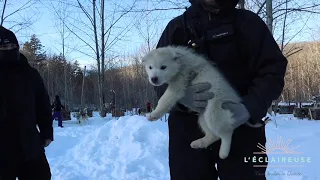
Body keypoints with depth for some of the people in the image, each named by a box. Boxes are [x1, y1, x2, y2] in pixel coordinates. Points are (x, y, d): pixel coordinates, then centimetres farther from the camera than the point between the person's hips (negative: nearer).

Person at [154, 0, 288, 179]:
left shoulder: (248, 22, 5)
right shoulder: (176, 27, 9)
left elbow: (273, 69, -2)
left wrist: (250, 106, -21)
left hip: (241, 130, -1)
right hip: (188, 130, 1)